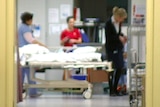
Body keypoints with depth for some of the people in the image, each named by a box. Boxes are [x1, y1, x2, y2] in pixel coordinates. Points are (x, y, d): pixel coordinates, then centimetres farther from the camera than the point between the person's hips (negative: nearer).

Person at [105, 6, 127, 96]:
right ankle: (111, 91, 7)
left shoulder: (119, 23, 3)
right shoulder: (109, 23, -16)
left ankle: (115, 89, 17)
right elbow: (109, 37, -16)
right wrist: (119, 37, -22)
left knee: (120, 68, 6)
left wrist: (122, 36, -1)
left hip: (119, 47, 7)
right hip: (111, 48, -7)